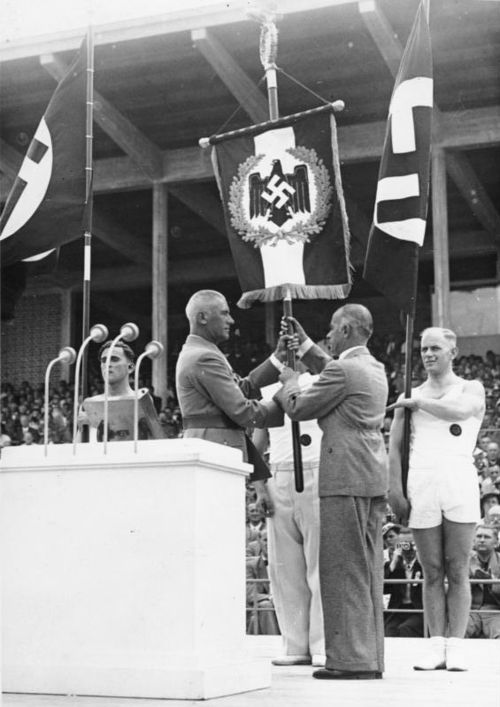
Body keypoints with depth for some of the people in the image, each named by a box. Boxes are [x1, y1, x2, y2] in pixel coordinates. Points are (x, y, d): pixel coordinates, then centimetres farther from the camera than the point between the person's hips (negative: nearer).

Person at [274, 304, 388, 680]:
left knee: (344, 568, -6)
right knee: (368, 569, 11)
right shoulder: (375, 369, 16)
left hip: (346, 480, -9)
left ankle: (351, 659, -5)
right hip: (373, 479, 9)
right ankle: (370, 657, 15)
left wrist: (289, 383, 15)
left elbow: (299, 409, -4)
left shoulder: (344, 370, -12)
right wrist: (304, 343, 33)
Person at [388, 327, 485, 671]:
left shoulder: (471, 389, 11)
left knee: (458, 572, -2)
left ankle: (456, 646, 0)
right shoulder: (408, 398, 18)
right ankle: (436, 646, 4)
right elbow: (395, 447, 12)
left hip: (460, 484, -2)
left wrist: (418, 402, -3)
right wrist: (396, 493, 0)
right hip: (421, 487, 2)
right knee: (432, 573, 2)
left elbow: (459, 411, -13)